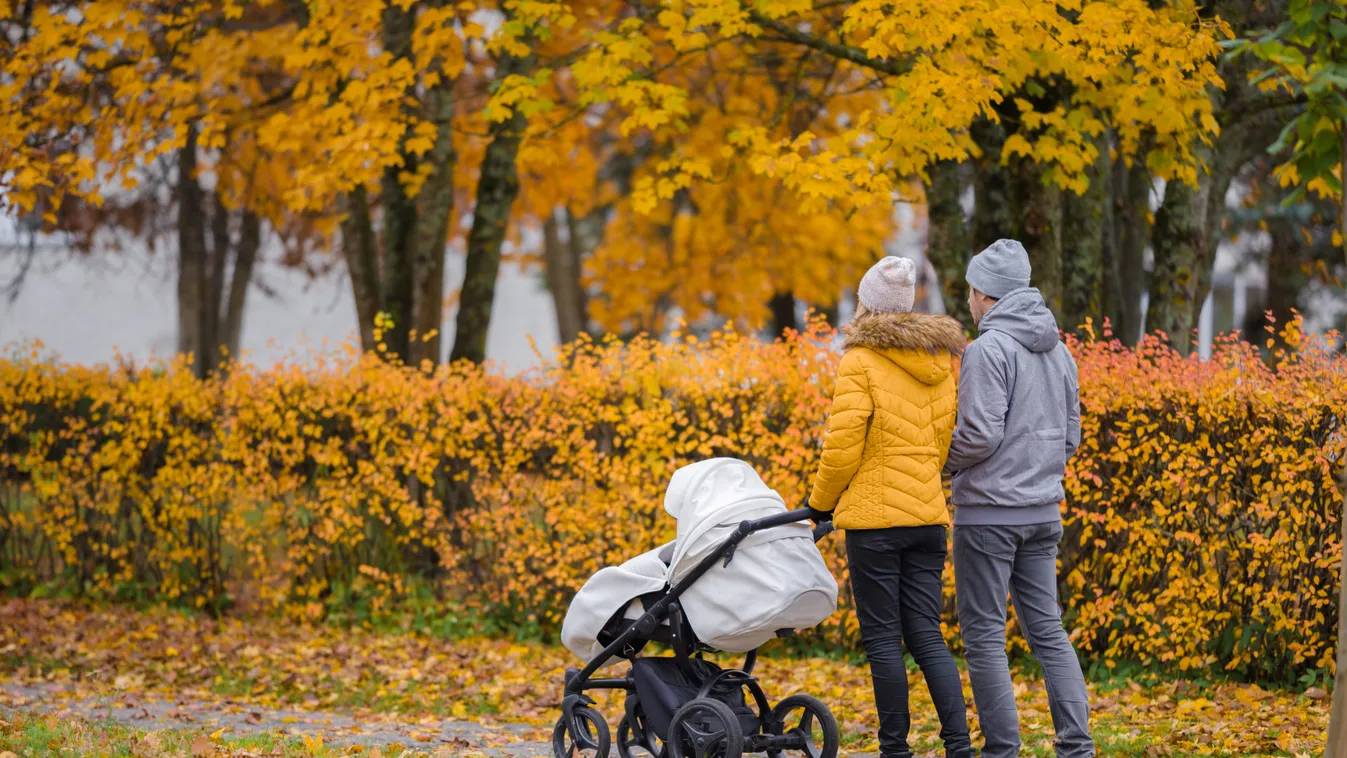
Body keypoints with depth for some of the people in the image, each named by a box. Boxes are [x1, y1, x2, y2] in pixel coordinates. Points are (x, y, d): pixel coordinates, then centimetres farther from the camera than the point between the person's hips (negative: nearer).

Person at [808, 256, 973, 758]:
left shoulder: (862, 362, -9)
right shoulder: (941, 364, 11)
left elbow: (843, 447, -12)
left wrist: (821, 502, 3)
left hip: (874, 515, -6)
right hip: (929, 515, 6)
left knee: (883, 638, 1)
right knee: (926, 636, 7)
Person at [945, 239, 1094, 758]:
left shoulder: (989, 349, -14)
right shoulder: (1057, 350, 11)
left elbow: (979, 435, -19)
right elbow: (1069, 437, 15)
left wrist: (942, 460, -2)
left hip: (990, 512, -8)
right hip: (1043, 511, 8)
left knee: (984, 633, -1)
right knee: (1047, 628, 11)